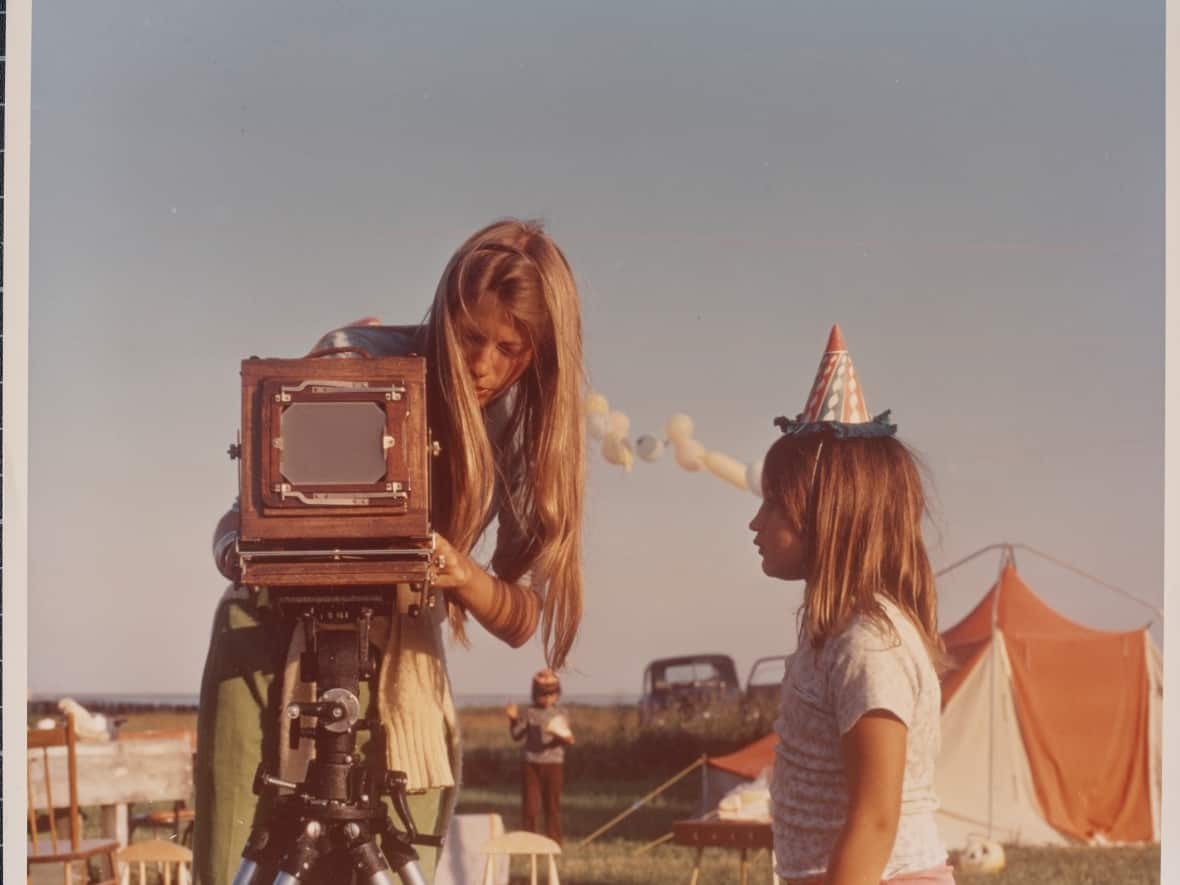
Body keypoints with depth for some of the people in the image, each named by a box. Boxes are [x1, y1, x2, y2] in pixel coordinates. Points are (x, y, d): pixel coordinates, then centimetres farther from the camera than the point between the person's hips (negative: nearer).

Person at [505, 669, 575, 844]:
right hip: (531, 764, 0)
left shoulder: (560, 714, 4)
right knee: (530, 805, 0)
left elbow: (570, 741, -1)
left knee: (553, 806, 5)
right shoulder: (530, 713, 4)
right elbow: (516, 735, 8)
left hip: (553, 764, 0)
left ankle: (554, 842, 12)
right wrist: (513, 719, -5)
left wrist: (561, 734, -22)